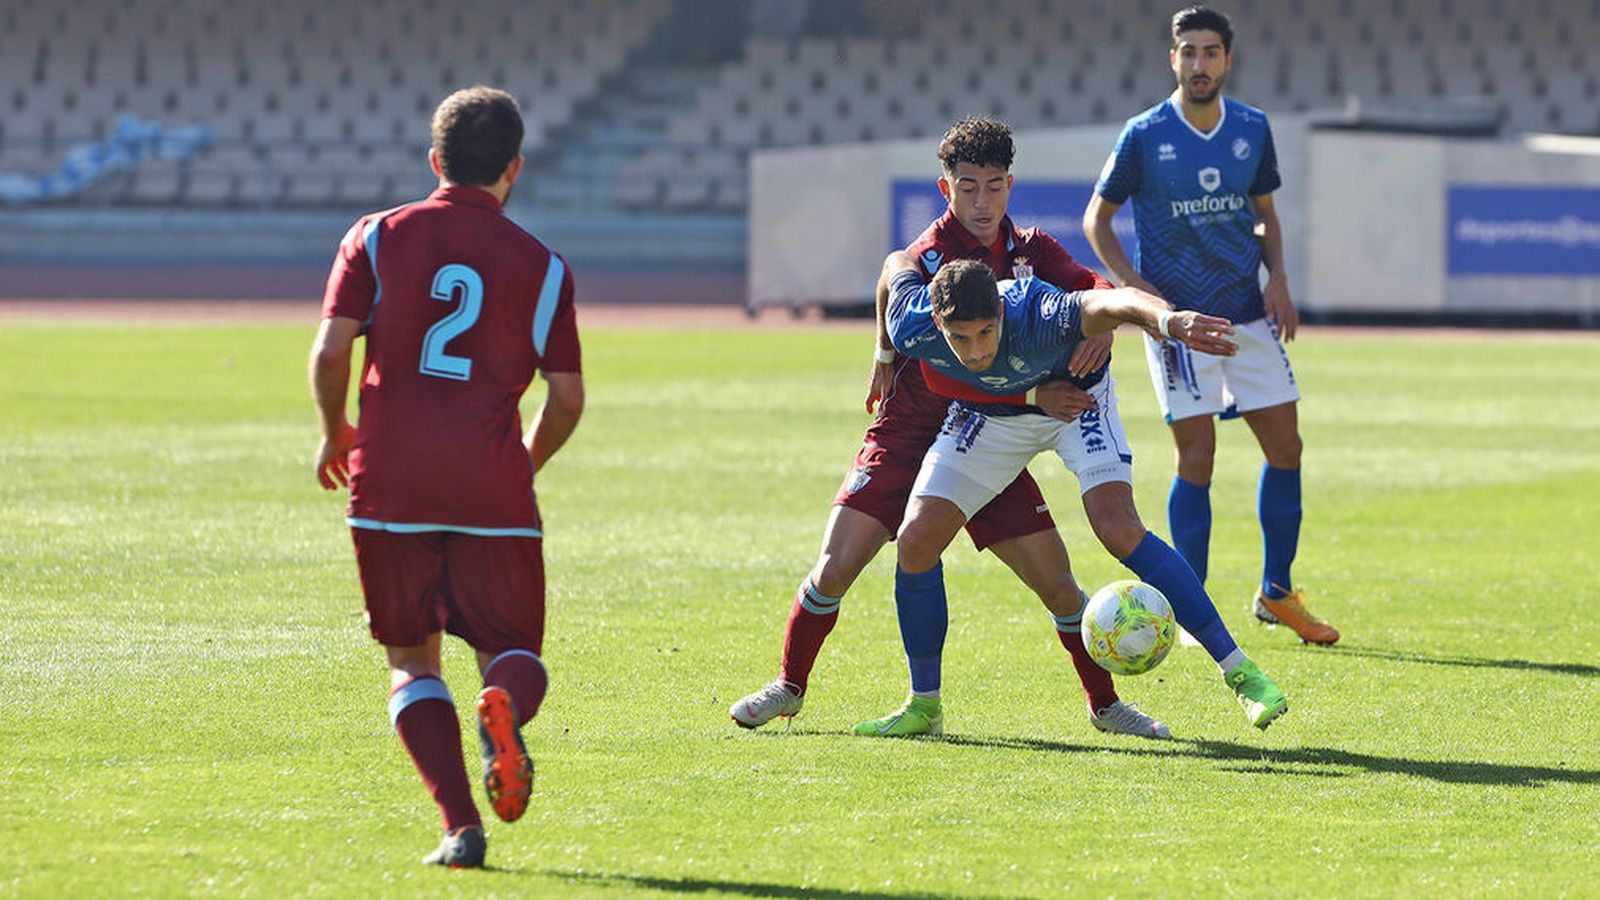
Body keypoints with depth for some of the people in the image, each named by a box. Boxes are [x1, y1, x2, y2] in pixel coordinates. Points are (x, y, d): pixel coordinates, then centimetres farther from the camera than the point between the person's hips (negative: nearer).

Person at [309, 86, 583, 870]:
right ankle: (503, 708, -29)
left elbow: (331, 349, -3)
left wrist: (334, 432, 16)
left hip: (389, 482, 0)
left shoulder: (377, 239, 5)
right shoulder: (540, 266, 6)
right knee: (512, 651, 10)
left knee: (412, 661, 11)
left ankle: (460, 825, -8)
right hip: (492, 488, 0)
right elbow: (567, 398, 6)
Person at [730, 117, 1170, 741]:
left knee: (1057, 583, -3)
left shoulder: (1030, 249, 3)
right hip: (907, 436, -4)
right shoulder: (929, 259, -15)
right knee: (835, 566, -14)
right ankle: (790, 687, 7)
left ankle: (1105, 704, 15)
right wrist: (1033, 395, -28)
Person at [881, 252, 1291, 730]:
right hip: (988, 413, 4)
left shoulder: (1036, 320, -43)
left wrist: (1165, 318, -84)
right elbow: (897, 264, -7)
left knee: (1119, 529, -24)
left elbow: (1118, 301, -61)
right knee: (915, 541, -9)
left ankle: (1236, 668, -16)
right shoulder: (913, 330, -31)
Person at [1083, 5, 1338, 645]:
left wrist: (1278, 278, 1)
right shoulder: (1144, 136, -8)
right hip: (1178, 319, -4)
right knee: (1197, 458, -8)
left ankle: (1277, 593, 18)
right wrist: (1139, 289, -11)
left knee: (1285, 447, 3)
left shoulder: (1252, 129, 4)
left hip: (1249, 314, 4)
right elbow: (1096, 219, 1)